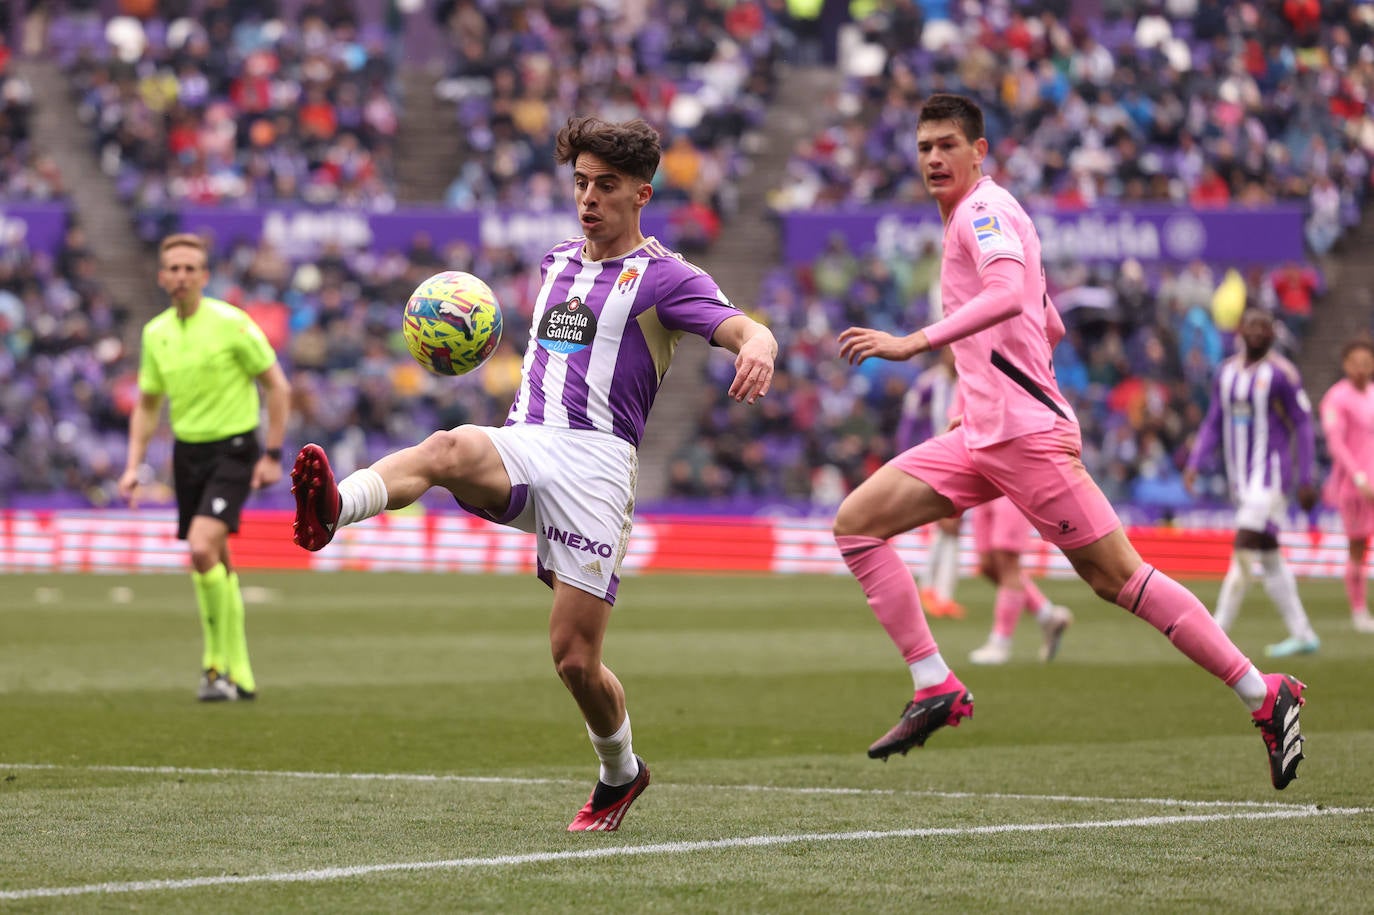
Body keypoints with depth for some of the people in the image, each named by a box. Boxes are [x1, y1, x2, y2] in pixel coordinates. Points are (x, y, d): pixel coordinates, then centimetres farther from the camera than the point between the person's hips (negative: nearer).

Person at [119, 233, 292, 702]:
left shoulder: (231, 323, -11)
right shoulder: (155, 333, 5)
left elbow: (277, 387, -5)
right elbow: (147, 405, 16)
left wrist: (272, 455, -9)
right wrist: (134, 465, 6)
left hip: (233, 449, -6)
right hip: (187, 451, 6)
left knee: (203, 547, -23)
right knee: (216, 563, 10)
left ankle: (218, 664, -13)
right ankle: (239, 675, 21)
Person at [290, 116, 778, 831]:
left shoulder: (664, 276, 3)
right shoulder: (558, 262, 23)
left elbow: (745, 329, -16)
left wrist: (758, 347, -38)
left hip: (595, 461, -4)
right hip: (521, 446, 4)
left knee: (575, 657, -6)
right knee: (447, 449, -34)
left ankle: (620, 773, 23)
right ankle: (331, 510, -62)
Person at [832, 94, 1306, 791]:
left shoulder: (985, 208, -7)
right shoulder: (974, 219, 21)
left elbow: (1010, 295, -28)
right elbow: (1050, 326, 30)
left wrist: (916, 342, -33)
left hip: (1027, 433, -10)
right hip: (982, 437, 10)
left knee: (1116, 576, -9)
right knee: (856, 522, 0)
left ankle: (1265, 697, -2)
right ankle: (937, 690, -4)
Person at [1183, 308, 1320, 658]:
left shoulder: (1281, 373, -8)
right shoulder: (1226, 373, 11)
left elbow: (1302, 425, -6)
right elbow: (1213, 425, 16)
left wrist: (1305, 480, -9)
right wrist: (1194, 463, 2)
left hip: (1270, 473, -7)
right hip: (1241, 477, 7)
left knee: (1244, 550, -15)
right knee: (1269, 558, 10)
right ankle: (1303, 634, 18)